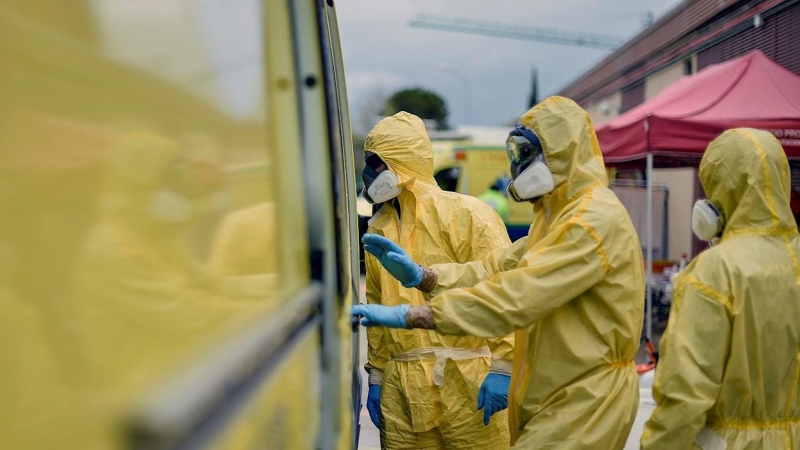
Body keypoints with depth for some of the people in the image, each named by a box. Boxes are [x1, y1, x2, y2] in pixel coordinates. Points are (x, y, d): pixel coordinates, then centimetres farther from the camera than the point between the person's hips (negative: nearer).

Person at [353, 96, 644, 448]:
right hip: (555, 394, 9)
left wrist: (408, 315, -30)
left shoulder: (596, 220, -21)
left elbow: (516, 295, -29)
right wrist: (421, 275, -11)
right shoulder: (557, 214, 15)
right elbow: (498, 267, 5)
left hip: (586, 399, -9)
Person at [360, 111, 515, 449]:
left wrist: (502, 367, -16)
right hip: (400, 387, 5)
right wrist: (376, 374, 15)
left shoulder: (465, 214, -7)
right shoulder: (378, 229, 11)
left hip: (465, 380, -5)